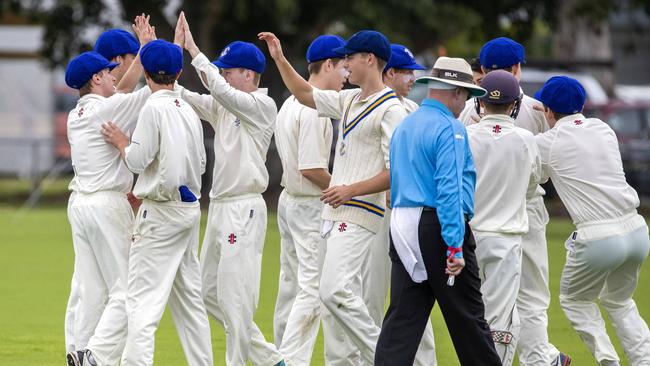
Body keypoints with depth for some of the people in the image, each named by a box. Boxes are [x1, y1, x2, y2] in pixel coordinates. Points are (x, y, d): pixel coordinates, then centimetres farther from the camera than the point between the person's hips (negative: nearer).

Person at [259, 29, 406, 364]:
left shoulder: (391, 110, -12)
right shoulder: (350, 100, 15)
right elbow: (306, 94, 28)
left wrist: (351, 190, -19)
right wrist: (279, 59, 20)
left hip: (359, 213, -9)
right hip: (335, 211, 9)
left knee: (335, 291, -20)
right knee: (335, 293, 9)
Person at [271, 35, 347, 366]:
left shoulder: (290, 104, 12)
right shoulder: (315, 108, -19)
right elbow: (311, 168, -23)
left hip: (289, 199, 10)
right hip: (311, 206, -10)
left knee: (292, 284, 15)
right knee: (313, 288, -9)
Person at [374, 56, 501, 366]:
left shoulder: (403, 128, 16)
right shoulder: (450, 129, -10)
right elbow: (449, 189, -19)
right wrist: (455, 247, -22)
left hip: (401, 227, 8)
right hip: (438, 229, -7)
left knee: (402, 318, 2)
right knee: (467, 317, 3)